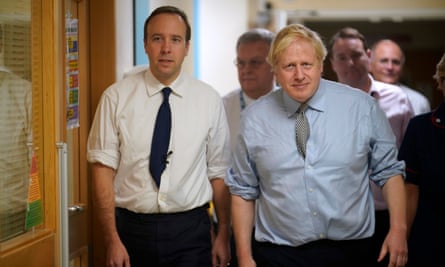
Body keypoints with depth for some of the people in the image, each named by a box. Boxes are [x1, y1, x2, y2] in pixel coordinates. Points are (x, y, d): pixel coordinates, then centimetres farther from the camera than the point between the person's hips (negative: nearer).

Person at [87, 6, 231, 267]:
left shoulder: (209, 100, -1)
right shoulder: (116, 97, -3)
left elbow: (219, 173, 2)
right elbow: (103, 168, -4)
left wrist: (224, 236, 4)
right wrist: (112, 239, -8)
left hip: (190, 229, 0)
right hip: (132, 227, 0)